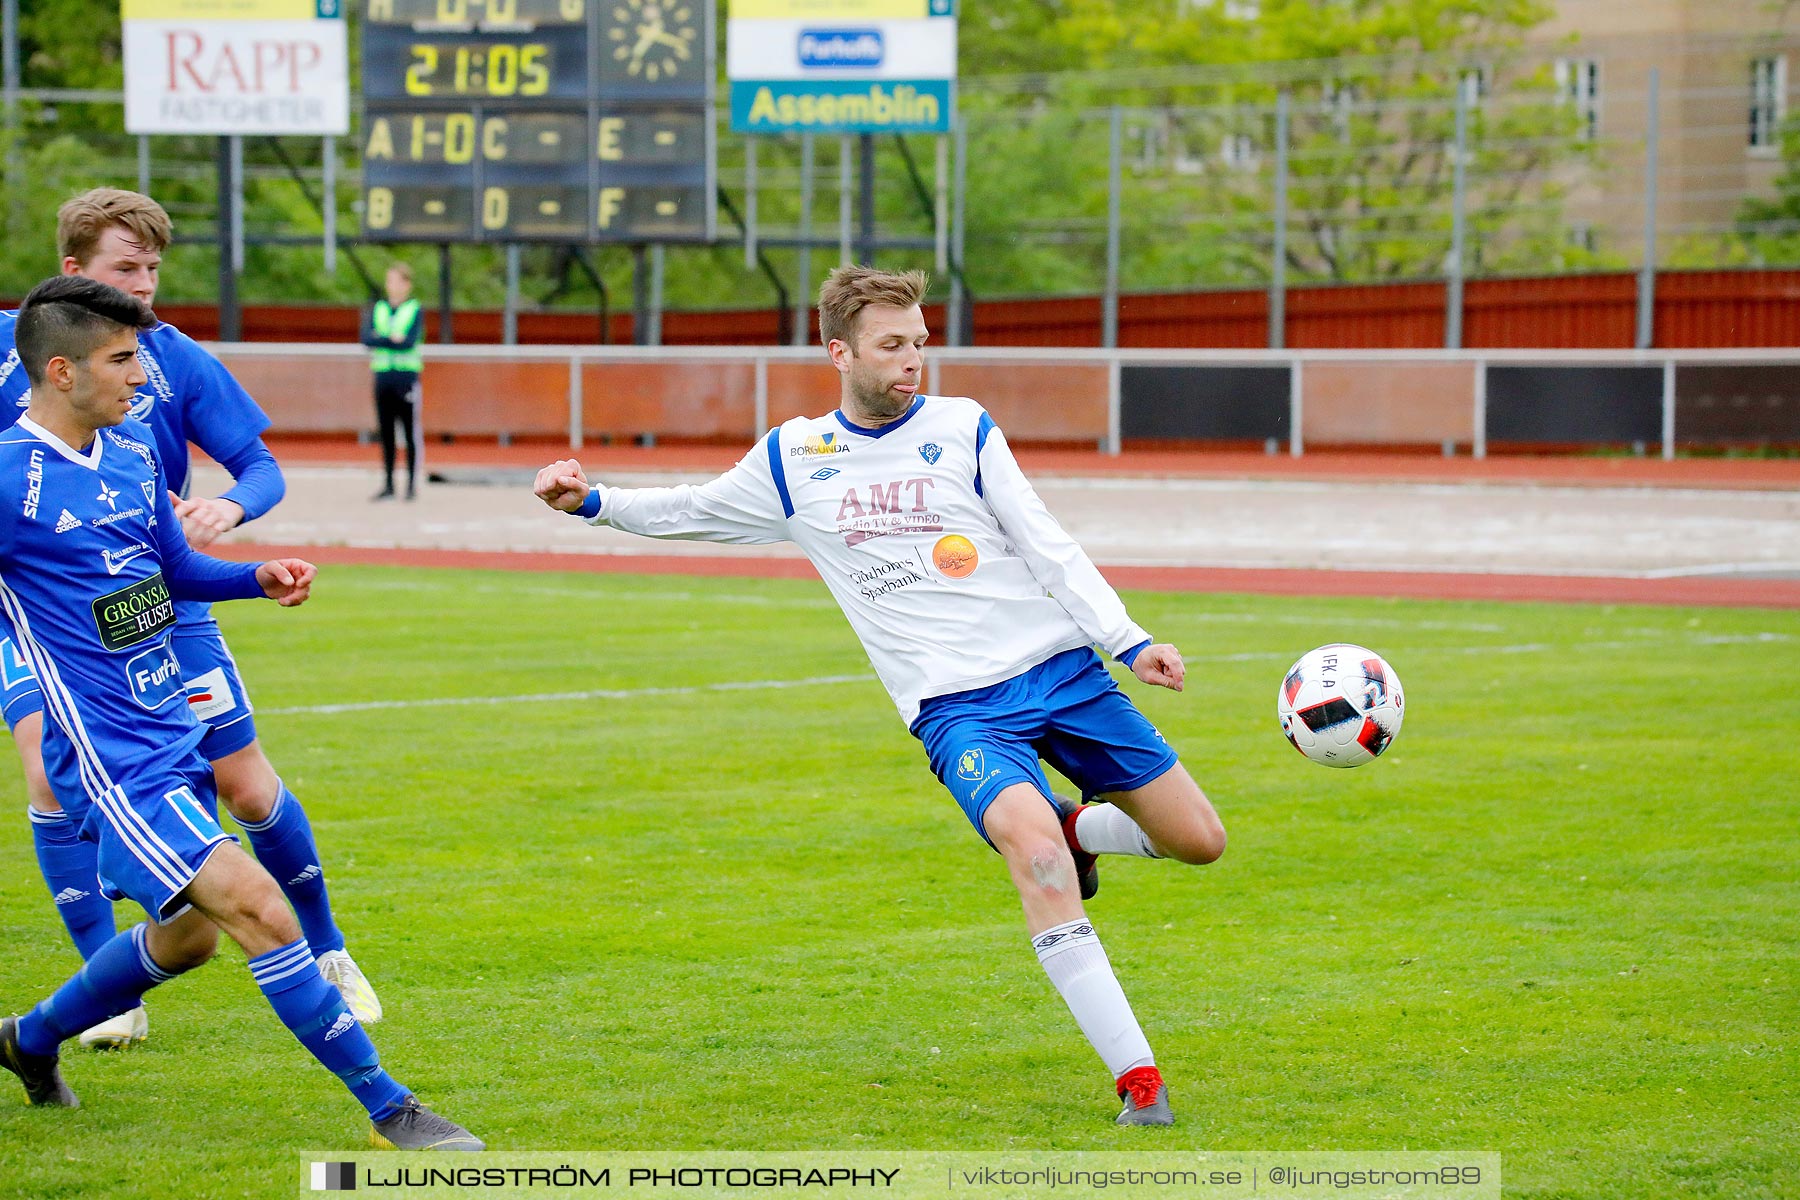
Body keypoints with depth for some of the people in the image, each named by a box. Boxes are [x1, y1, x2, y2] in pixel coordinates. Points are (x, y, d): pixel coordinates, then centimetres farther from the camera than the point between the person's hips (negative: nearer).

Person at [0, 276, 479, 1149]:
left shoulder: (136, 453, 9)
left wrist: (261, 578, 5)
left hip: (173, 739, 9)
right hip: (112, 761, -9)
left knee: (184, 936, 21)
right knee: (257, 907, -17)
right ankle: (389, 1112, -12)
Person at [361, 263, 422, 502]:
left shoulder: (415, 310, 1)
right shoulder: (378, 309, 13)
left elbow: (410, 341, -12)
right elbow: (366, 338, 0)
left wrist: (380, 339, -8)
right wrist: (393, 339, -10)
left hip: (406, 376, -4)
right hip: (383, 375, 4)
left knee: (410, 432, -4)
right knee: (386, 433, 5)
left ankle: (412, 484, -1)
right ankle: (388, 484, 9)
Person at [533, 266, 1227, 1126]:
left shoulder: (963, 431, 4)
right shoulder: (793, 460, 7)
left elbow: (1048, 550, 3)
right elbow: (690, 512, 22)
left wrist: (1130, 642, -7)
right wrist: (592, 502, 7)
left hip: (1059, 668, 2)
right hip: (955, 707, -2)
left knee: (1198, 840, -2)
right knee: (1035, 854, -29)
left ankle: (1077, 829, 32)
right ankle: (1137, 1080, -26)